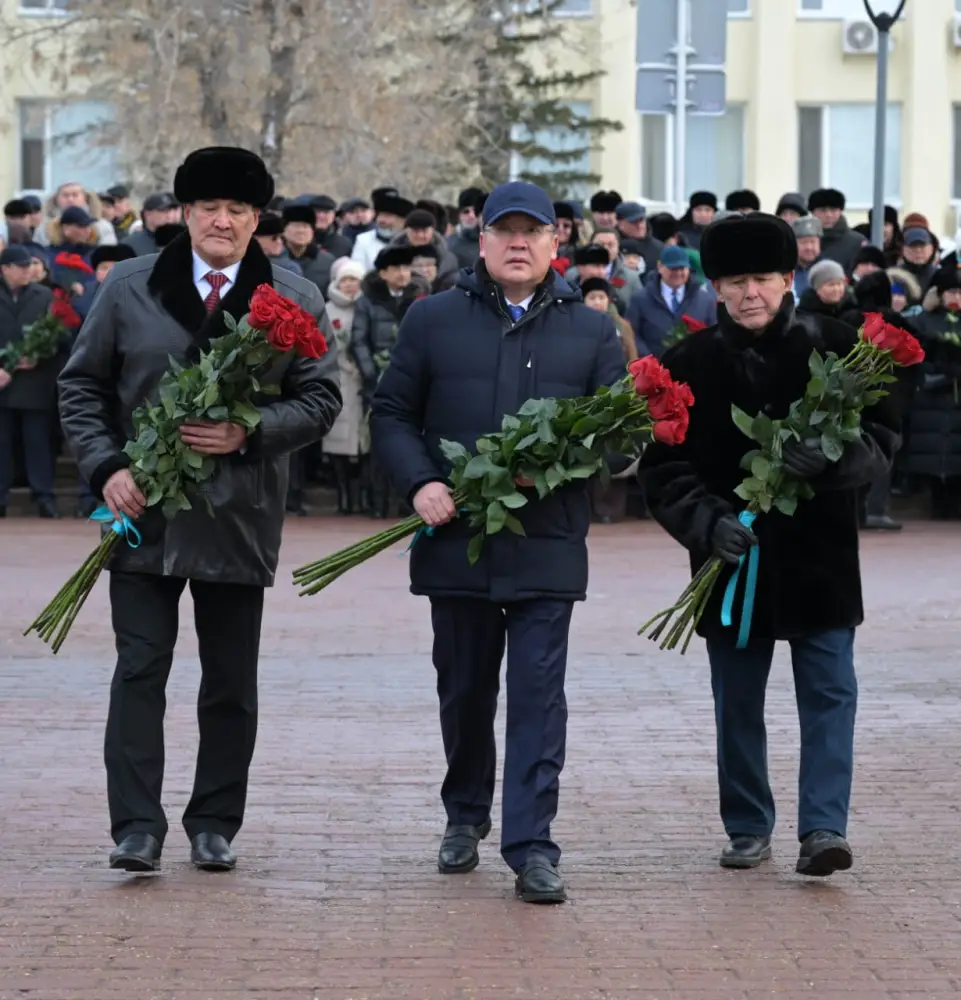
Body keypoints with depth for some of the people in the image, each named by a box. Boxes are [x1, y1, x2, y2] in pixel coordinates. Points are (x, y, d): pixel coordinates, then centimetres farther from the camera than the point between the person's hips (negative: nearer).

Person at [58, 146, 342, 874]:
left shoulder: (296, 301, 3)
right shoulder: (129, 289, 4)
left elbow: (321, 398, 0)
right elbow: (82, 385, 6)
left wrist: (250, 432, -17)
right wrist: (106, 467, -8)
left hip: (239, 519, 1)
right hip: (143, 513, 0)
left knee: (232, 684, 8)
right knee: (140, 672, -4)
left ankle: (215, 826, 18)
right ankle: (137, 827, -4)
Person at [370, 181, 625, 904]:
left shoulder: (592, 332, 7)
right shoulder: (433, 321, 7)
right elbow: (392, 414, 8)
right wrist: (420, 483, -9)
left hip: (548, 545, -1)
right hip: (457, 542, 1)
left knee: (538, 695, -6)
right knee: (464, 689, 13)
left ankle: (532, 846, -5)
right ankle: (465, 818, 32)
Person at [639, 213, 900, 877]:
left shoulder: (836, 348, 0)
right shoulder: (691, 364, 1)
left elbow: (882, 437, -2)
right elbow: (664, 468, -1)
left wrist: (830, 456, -23)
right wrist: (706, 521, -18)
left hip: (821, 555, -1)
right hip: (732, 558, 1)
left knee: (830, 693, -6)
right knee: (738, 704, 9)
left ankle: (824, 827, -6)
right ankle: (748, 829, 21)